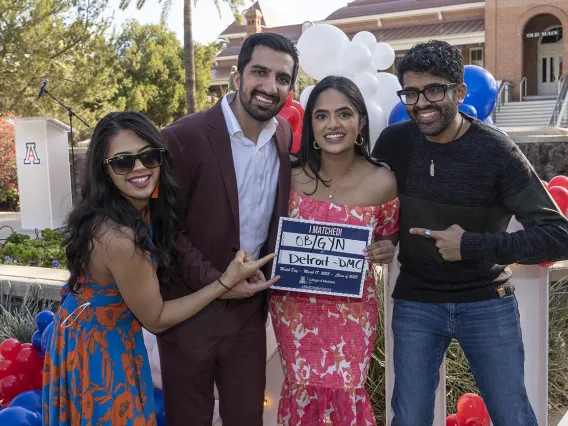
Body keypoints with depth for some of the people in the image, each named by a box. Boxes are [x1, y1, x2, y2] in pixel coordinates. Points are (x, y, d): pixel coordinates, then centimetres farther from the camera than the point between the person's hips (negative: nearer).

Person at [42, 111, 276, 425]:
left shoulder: (142, 206, -9)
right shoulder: (119, 237, -35)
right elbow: (155, 319, -22)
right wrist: (227, 282, -21)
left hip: (110, 334, 8)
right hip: (97, 346, -8)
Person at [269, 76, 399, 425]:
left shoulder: (382, 181, -12)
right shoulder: (292, 176, -10)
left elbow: (391, 239, 4)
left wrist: (388, 251, -17)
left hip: (352, 308, -1)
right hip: (294, 305, 1)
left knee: (346, 393, 10)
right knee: (304, 392, 14)